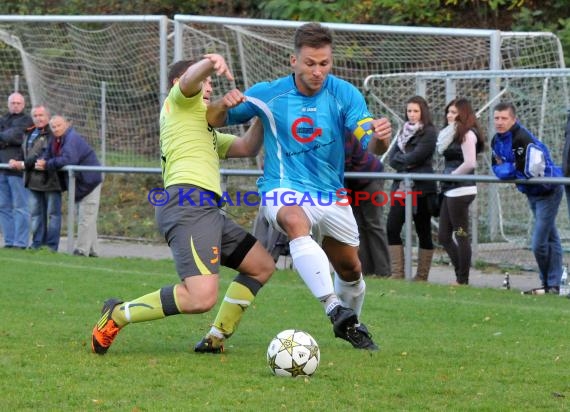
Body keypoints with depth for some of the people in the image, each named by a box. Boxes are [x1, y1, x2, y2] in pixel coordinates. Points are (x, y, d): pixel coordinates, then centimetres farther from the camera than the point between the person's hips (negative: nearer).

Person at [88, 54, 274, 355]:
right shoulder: (180, 100, 12)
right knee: (201, 298, -25)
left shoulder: (209, 134, 36)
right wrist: (210, 62, -34)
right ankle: (116, 316, -11)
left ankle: (215, 339, 16)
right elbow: (189, 79, -12)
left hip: (207, 210, 10)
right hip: (189, 202, -10)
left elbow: (246, 148, 32)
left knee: (262, 266, 20)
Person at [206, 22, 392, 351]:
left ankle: (350, 324, 47)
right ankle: (334, 308, -47)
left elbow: (369, 144, -17)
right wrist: (224, 105, -23)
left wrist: (378, 136, -41)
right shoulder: (268, 95, -8)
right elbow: (215, 121, 1)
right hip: (283, 189, -3)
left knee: (351, 270, 15)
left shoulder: (345, 95, -7)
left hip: (331, 196, 3)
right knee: (297, 222, -38)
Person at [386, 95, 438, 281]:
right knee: (392, 228, -3)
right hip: (401, 186, 6)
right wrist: (407, 163, -10)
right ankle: (397, 273, 0)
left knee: (423, 231, 1)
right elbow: (392, 157, 7)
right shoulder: (404, 131, 16)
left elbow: (416, 157, -14)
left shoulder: (429, 132, -4)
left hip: (421, 188, -6)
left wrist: (400, 158, 1)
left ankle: (422, 276, 6)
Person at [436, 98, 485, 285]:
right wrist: (445, 179, 3)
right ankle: (460, 274, 16)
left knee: (461, 235, -3)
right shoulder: (452, 134, 17)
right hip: (450, 190, 9)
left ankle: (463, 280, 3)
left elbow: (470, 163, -20)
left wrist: (451, 176, -10)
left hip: (461, 190, -9)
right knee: (444, 236, 10)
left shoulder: (467, 134, -10)